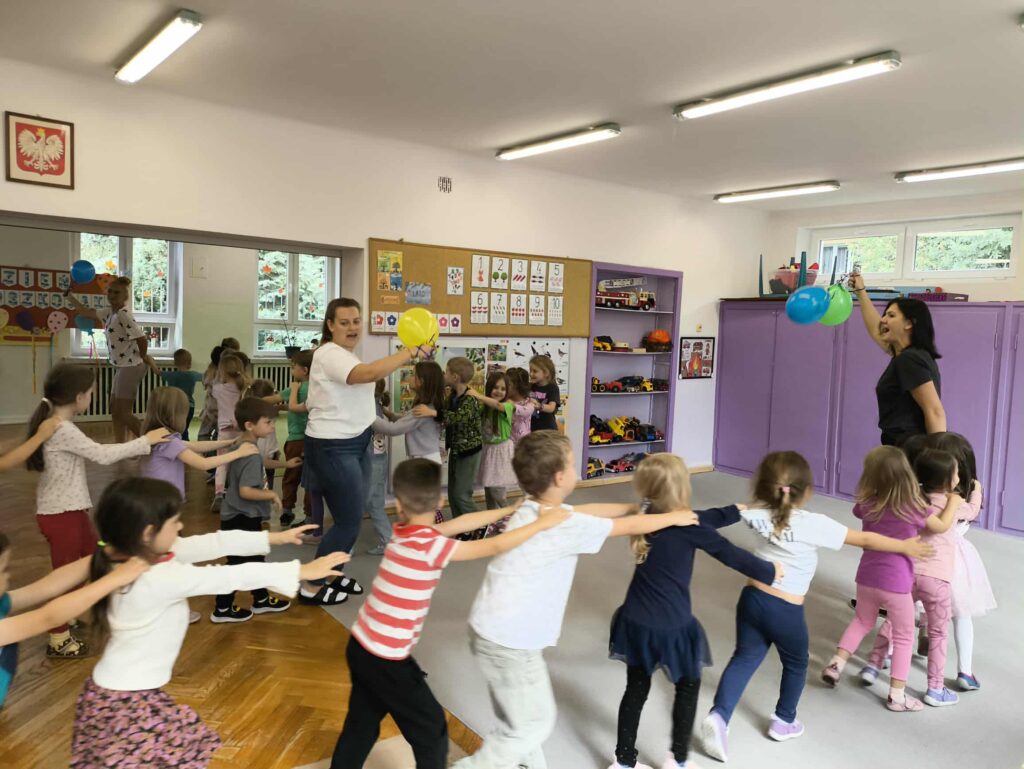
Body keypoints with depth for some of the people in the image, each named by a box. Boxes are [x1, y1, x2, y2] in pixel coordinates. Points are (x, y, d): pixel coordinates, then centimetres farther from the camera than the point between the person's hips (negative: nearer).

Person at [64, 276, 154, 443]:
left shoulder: (124, 314, -19)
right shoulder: (108, 313, 10)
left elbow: (142, 338, -26)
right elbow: (84, 311, 19)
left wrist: (144, 357, -12)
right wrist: (69, 295, 11)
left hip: (130, 367, -10)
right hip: (121, 366, 10)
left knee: (123, 412, -7)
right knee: (115, 409, 13)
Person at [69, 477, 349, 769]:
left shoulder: (136, 555, -3)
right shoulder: (159, 579, -28)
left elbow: (211, 544, 0)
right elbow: (233, 577, -25)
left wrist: (272, 537, 6)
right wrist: (302, 571, -17)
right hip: (126, 701, -8)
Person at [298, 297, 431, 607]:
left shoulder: (346, 355, 14)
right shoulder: (329, 354, -19)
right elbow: (369, 373, -37)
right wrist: (411, 352, -35)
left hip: (355, 444, 10)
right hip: (333, 448, -10)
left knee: (352, 517, 15)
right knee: (349, 521, -4)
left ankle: (333, 574, 32)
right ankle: (311, 586, 11)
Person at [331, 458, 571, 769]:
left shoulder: (403, 532, -1)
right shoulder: (430, 545, -23)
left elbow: (461, 522, 4)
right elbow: (494, 547, -22)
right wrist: (541, 523, -14)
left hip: (361, 646, 8)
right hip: (386, 658, -7)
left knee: (360, 727, 23)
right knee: (430, 730, 11)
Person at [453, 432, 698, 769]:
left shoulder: (533, 508, 3)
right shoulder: (564, 526, -21)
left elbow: (587, 510, 16)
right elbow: (630, 527, -9)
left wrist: (636, 506, 17)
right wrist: (673, 517, 6)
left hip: (492, 629, 9)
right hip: (509, 642, -9)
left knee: (519, 718, 24)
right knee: (534, 723, 10)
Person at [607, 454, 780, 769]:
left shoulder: (647, 518, 4)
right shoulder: (686, 525, -15)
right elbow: (729, 553, -3)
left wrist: (736, 510, 30)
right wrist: (769, 571, 12)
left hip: (636, 622, 6)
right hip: (671, 626, -5)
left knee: (636, 689, 19)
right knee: (688, 686, 20)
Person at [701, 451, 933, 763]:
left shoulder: (760, 515, -3)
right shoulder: (813, 524, -14)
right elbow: (866, 540, -5)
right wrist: (905, 546, 6)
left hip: (752, 598, 4)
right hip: (785, 611, -4)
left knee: (744, 658, 13)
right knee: (795, 664, 22)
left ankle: (718, 715, -2)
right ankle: (783, 722, 37)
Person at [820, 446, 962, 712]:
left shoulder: (867, 505, -4)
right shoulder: (912, 508, -13)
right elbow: (942, 526, 4)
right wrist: (954, 502, 19)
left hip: (867, 579, 4)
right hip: (897, 584, -4)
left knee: (862, 622, 28)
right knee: (903, 638, 13)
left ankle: (836, 663, 20)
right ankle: (897, 695, 18)